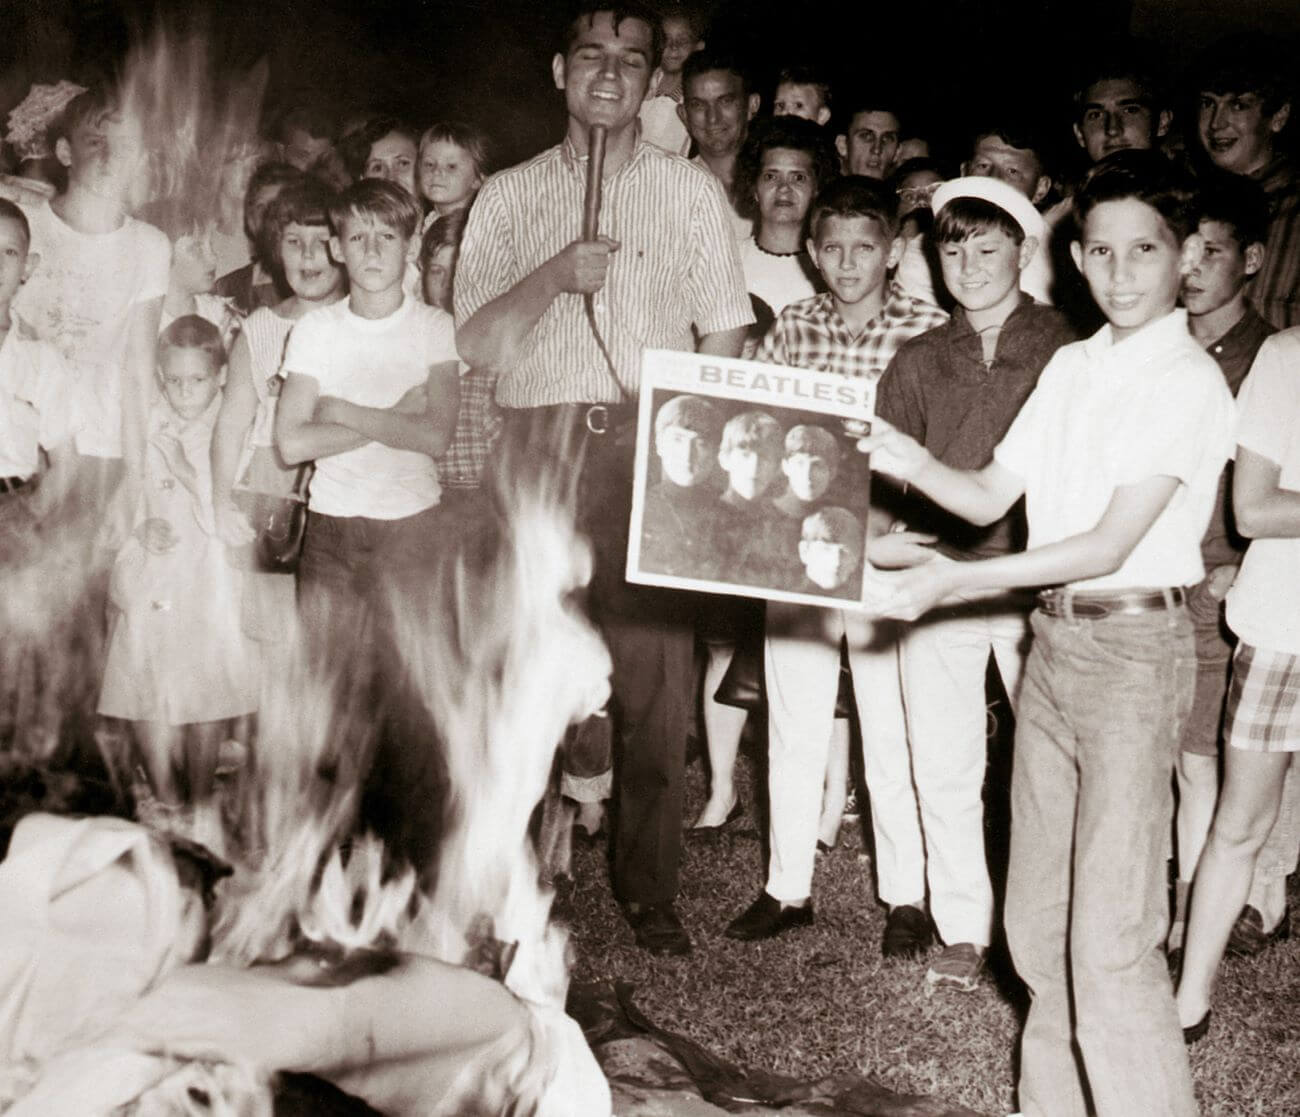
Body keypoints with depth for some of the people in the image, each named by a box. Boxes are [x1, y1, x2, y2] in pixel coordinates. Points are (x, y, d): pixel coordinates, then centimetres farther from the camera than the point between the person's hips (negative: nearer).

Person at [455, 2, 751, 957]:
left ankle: (650, 888, 10)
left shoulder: (691, 191, 12)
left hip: (651, 449, -1)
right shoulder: (511, 196, 13)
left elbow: (724, 337, 8)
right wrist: (554, 277, -11)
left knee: (656, 670, -3)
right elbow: (476, 342, 5)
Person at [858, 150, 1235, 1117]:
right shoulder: (1071, 366, 12)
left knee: (1111, 940, -9)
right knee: (1038, 920, 13)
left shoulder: (1189, 382, -10)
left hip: (1134, 648, -7)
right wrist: (912, 464, -9)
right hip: (1051, 641, 7)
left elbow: (1109, 545, -16)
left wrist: (951, 580, -18)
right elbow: (990, 496, 11)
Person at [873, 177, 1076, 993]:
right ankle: (963, 931, 20)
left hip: (1035, 583, -3)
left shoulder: (1063, 352, 1)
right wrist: (885, 533, -9)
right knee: (944, 766, 6)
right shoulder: (918, 362, 11)